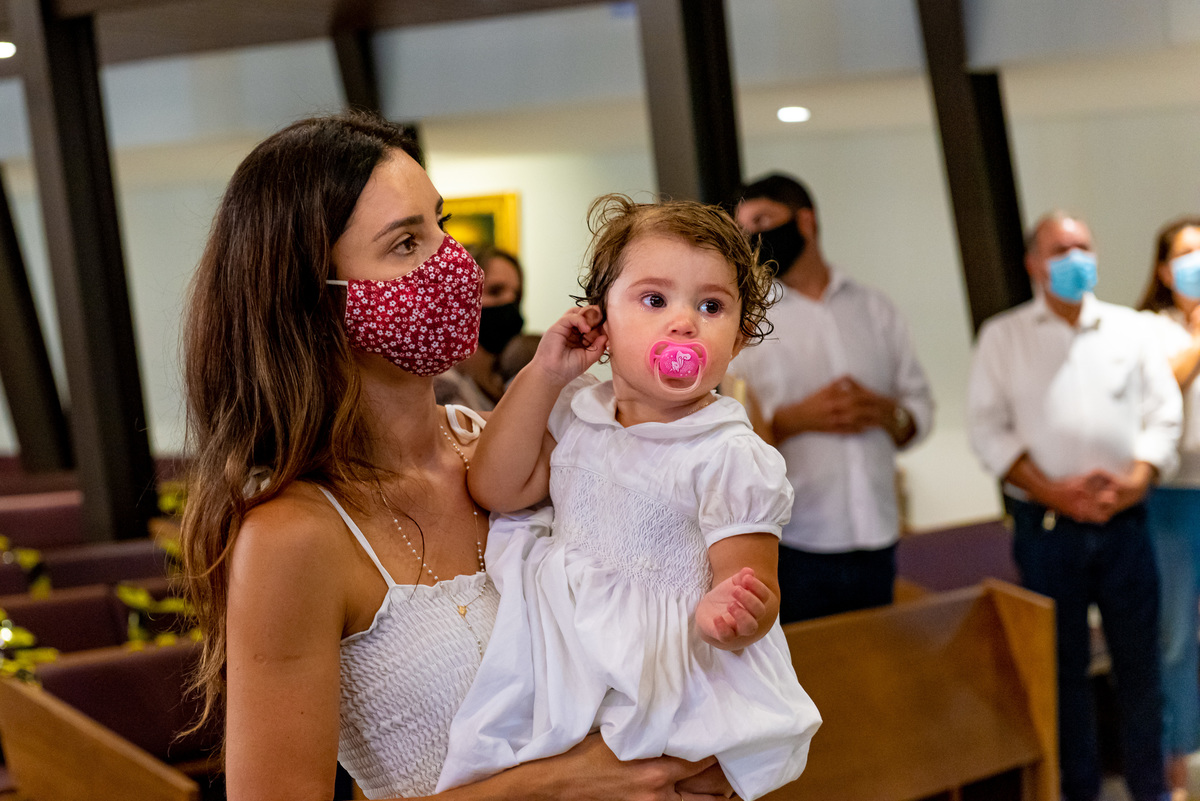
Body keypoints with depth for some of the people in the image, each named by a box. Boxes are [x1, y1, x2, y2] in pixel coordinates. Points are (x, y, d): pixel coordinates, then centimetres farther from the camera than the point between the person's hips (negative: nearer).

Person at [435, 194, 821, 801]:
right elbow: (497, 489, 3)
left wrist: (728, 616, -40)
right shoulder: (577, 412, 6)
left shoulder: (730, 456, -13)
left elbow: (752, 583, -14)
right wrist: (543, 375, -3)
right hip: (563, 650, 4)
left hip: (666, 674, -4)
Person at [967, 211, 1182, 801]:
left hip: (1124, 521, 1)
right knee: (1063, 666, 4)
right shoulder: (1003, 336, 7)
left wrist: (1135, 481, -10)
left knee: (1139, 660, 3)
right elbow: (987, 427, -1)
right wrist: (1053, 492, -11)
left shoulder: (1130, 329, 12)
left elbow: (1164, 414, 7)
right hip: (1046, 527, -1)